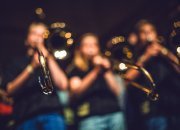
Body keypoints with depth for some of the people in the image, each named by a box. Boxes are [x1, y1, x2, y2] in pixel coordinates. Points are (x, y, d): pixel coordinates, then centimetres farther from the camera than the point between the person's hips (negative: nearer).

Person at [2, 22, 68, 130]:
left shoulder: (51, 60, 24)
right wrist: (31, 67, -7)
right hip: (26, 117, 0)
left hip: (51, 114, 0)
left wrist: (49, 58, 5)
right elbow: (10, 90, 3)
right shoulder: (17, 63, 21)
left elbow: (63, 85, 6)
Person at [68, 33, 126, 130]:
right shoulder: (76, 70, 11)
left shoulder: (105, 66, 21)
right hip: (90, 117, -3)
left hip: (114, 114, 3)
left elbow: (117, 92, 11)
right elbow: (76, 93, -8)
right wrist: (95, 71, -11)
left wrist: (107, 71, -1)